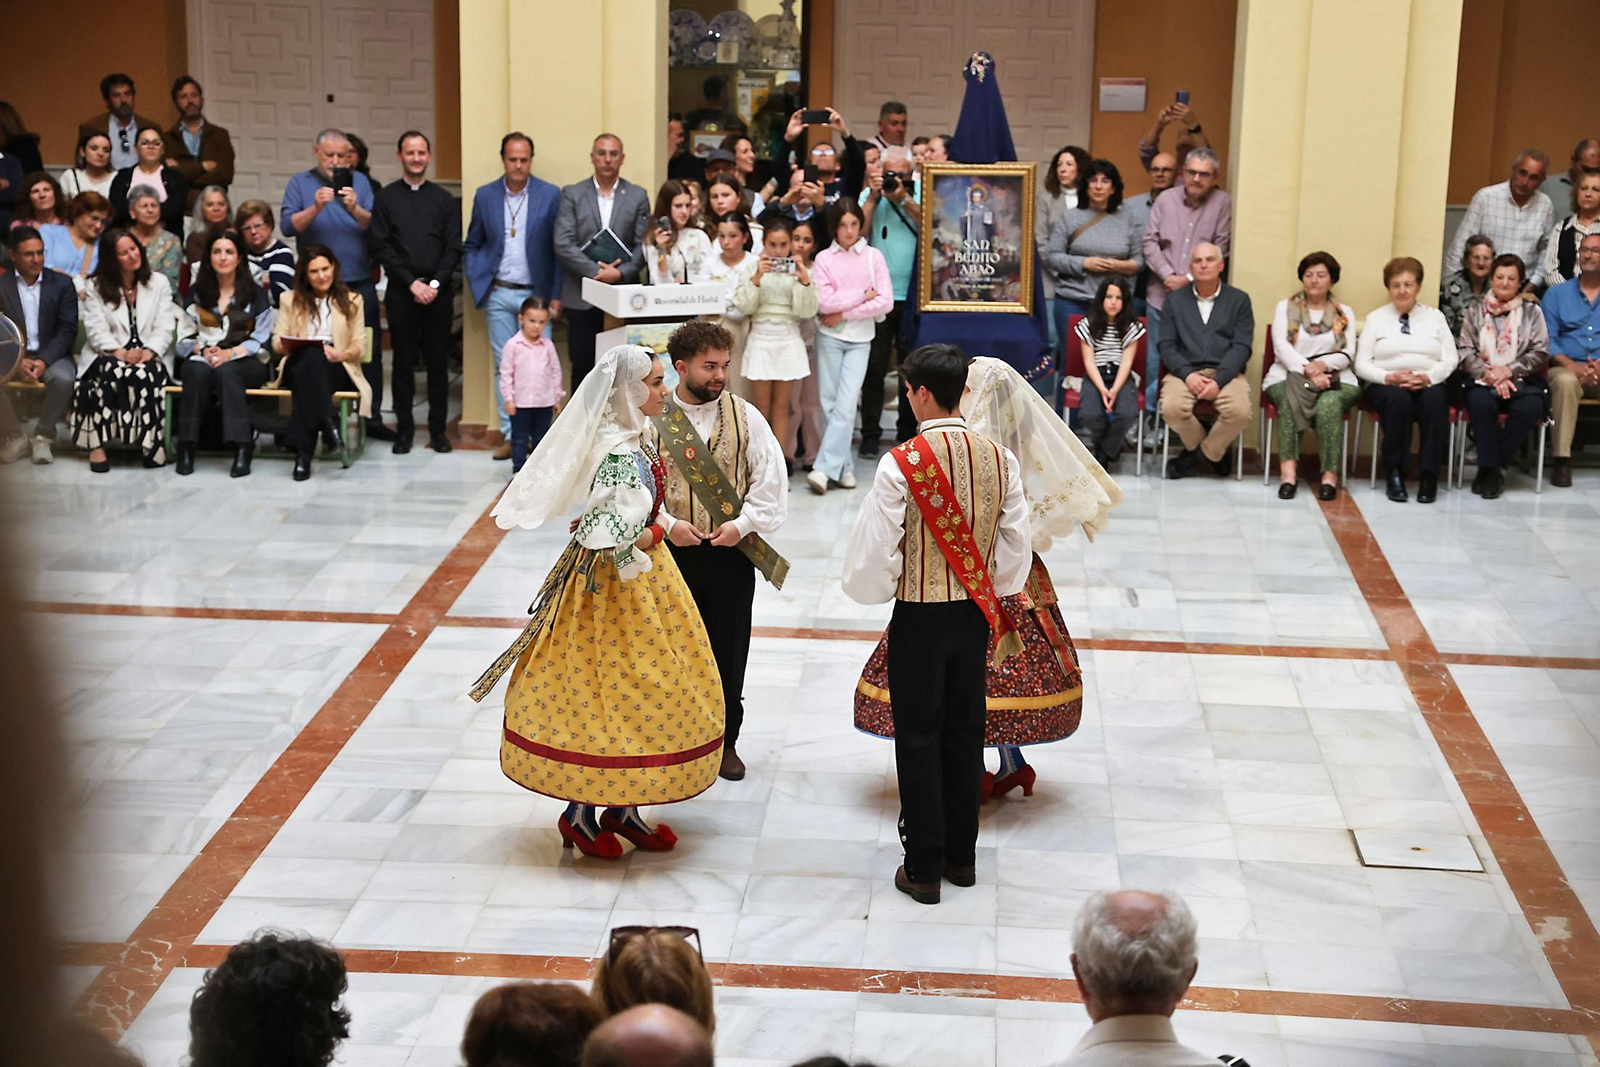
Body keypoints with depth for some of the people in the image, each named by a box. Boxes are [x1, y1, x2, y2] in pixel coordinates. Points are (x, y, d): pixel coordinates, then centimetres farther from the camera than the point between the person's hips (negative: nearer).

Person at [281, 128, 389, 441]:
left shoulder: (359, 181, 9)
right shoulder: (300, 183, 5)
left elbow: (375, 225, -2)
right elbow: (287, 226, -7)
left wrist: (355, 209, -21)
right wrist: (315, 208, -22)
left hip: (359, 283, 2)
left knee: (369, 353, 5)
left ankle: (371, 416, 12)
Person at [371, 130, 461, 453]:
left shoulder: (444, 199, 10)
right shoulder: (385, 198, 6)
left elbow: (454, 248, 5)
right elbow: (382, 247, -1)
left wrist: (435, 284, -9)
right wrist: (412, 283, -9)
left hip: (438, 290, 1)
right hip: (402, 291, -1)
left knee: (438, 362, 2)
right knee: (403, 362, 2)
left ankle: (438, 429, 10)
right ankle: (404, 429, 8)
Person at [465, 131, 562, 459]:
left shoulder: (551, 195, 0)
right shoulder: (485, 195, 6)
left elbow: (559, 248, 1)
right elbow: (472, 245, 15)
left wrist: (556, 295, -4)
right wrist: (477, 284, 2)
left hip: (536, 293, -2)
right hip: (499, 294, 2)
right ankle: (510, 435, 9)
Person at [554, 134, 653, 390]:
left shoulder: (638, 196, 8)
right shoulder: (572, 195, 6)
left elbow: (643, 246, 2)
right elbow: (563, 244, -4)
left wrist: (620, 273, -13)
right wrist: (596, 271, -13)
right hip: (582, 298, 0)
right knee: (583, 367, 2)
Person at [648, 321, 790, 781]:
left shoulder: (745, 415, 0)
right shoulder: (652, 417, -5)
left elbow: (771, 480, 0)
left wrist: (742, 524, -10)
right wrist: (666, 524, -13)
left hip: (732, 550, 1)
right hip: (671, 551, -1)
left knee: (729, 651, 8)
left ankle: (725, 742, 23)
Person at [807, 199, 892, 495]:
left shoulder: (873, 256, 2)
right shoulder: (823, 258, 2)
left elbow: (886, 302, -6)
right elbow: (824, 302, -10)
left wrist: (845, 313, -8)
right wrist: (863, 296, -8)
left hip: (860, 339, -1)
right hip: (829, 337, 1)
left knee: (846, 404, -11)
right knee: (830, 403, 1)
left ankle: (824, 468, -14)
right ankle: (844, 467, 9)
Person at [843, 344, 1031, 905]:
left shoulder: (901, 463, -19)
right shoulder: (998, 458, -3)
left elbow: (875, 552, -16)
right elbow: (1016, 546, 2)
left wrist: (875, 588, 5)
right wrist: (995, 607, 15)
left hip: (919, 615, -5)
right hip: (976, 612, 5)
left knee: (918, 738, 6)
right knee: (964, 731, 17)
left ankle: (923, 868, 12)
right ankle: (961, 855, 27)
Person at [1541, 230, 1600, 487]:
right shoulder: (1557, 293, 13)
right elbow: (1547, 340, 3)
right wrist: (1572, 366, -14)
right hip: (1567, 367, -1)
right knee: (1566, 381, -35)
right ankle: (1561, 458, -31)